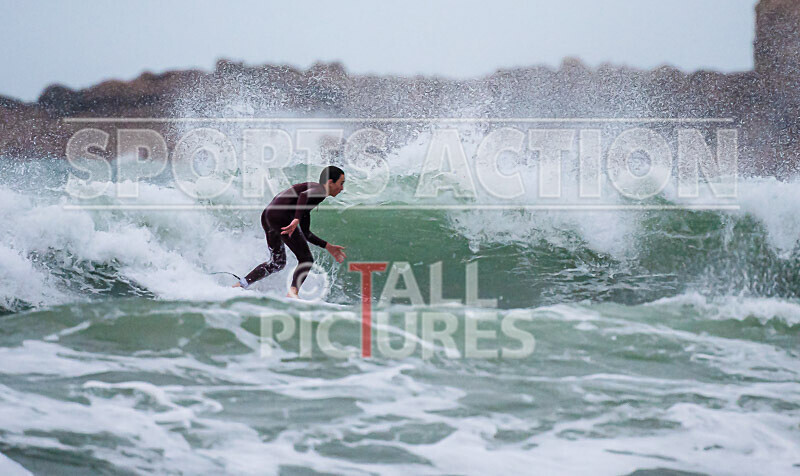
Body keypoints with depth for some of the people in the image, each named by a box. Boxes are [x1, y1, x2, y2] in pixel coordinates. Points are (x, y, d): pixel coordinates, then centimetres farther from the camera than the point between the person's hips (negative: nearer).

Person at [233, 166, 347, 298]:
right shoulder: (320, 190, 3)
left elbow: (305, 233, 33)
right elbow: (304, 195, -23)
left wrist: (328, 247, 34)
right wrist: (296, 219, -33)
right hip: (281, 217, -10)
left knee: (277, 263, 24)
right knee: (306, 260, -4)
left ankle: (240, 285, 21)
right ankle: (292, 293, -23)